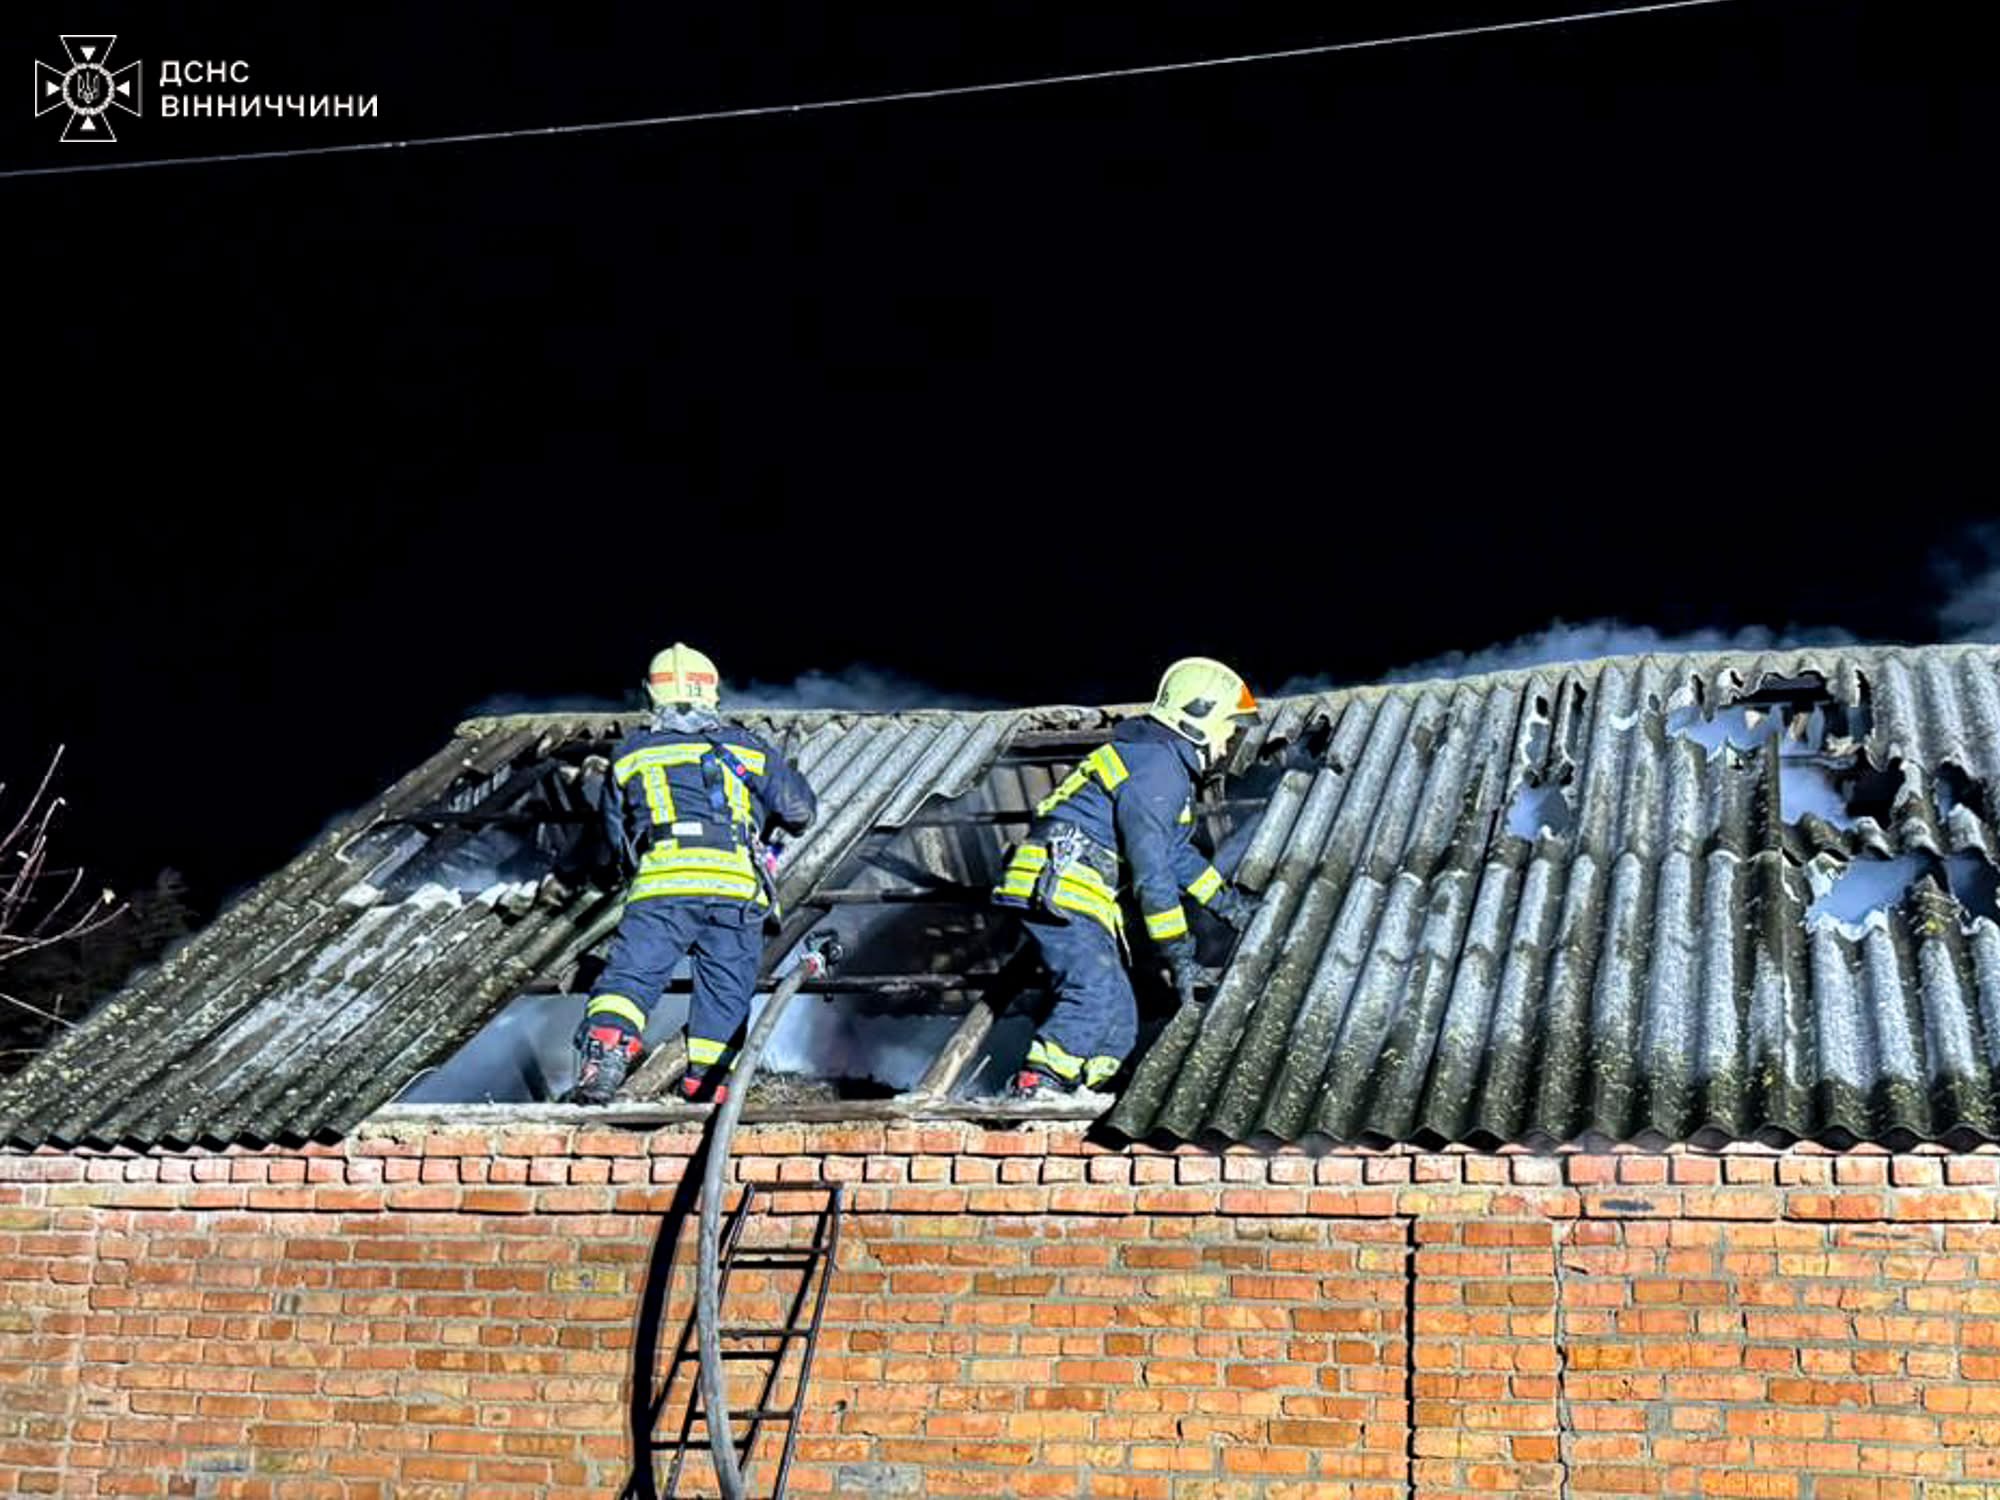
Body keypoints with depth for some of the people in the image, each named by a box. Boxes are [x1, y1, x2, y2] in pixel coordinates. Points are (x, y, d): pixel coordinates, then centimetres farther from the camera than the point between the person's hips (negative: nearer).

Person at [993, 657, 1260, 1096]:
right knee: (1096, 994, -28)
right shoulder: (1156, 767, -13)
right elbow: (1151, 871, -17)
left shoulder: (1167, 764, 22)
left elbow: (1177, 852, 37)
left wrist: (1226, 901, 40)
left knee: (1119, 1025, 6)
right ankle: (1033, 1089, -34)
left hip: (1068, 899, 11)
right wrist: (1178, 950, -14)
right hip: (1059, 890, -11)